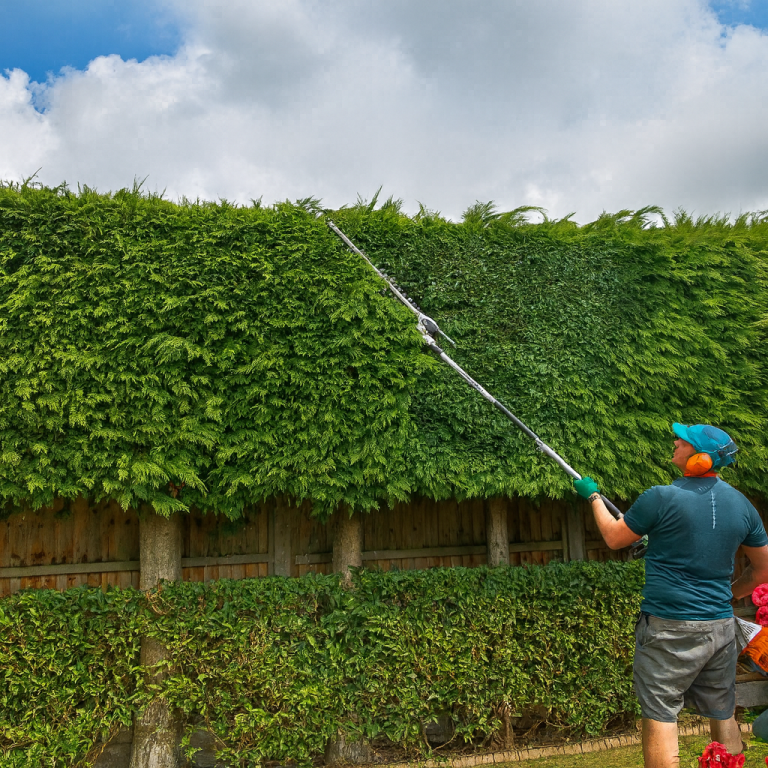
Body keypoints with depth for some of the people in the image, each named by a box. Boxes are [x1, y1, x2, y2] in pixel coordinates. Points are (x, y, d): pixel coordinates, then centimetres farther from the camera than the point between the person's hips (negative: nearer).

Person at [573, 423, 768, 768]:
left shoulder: (661, 498, -14)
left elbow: (613, 538, 0)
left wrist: (592, 496, 15)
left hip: (669, 627, -6)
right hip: (721, 626, 6)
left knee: (660, 716, 0)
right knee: (723, 715, 19)